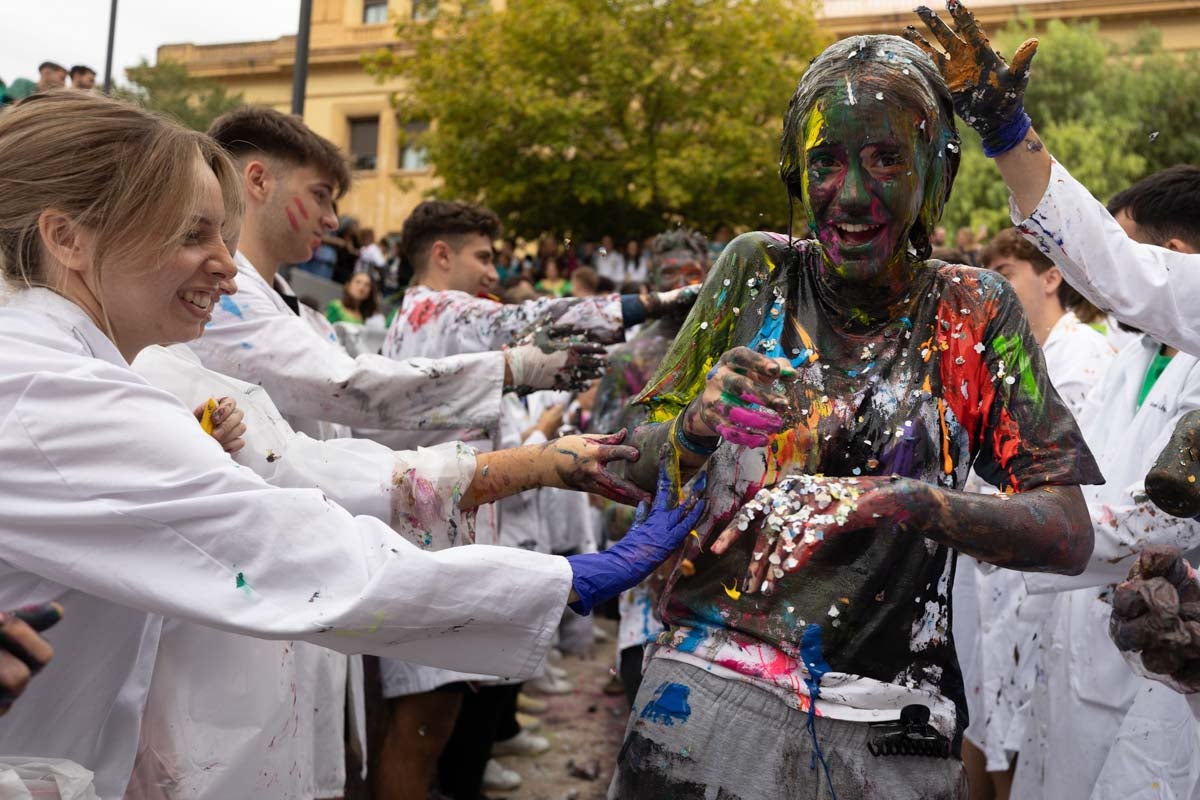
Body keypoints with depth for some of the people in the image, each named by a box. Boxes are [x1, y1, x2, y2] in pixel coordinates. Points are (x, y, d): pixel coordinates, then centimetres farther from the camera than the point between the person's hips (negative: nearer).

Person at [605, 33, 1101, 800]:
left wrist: (922, 504, -26)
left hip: (885, 716, 0)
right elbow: (636, 469, 0)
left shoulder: (972, 312, -3)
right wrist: (699, 423, -22)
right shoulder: (756, 270, -2)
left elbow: (1069, 534, -8)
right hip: (713, 675, 0)